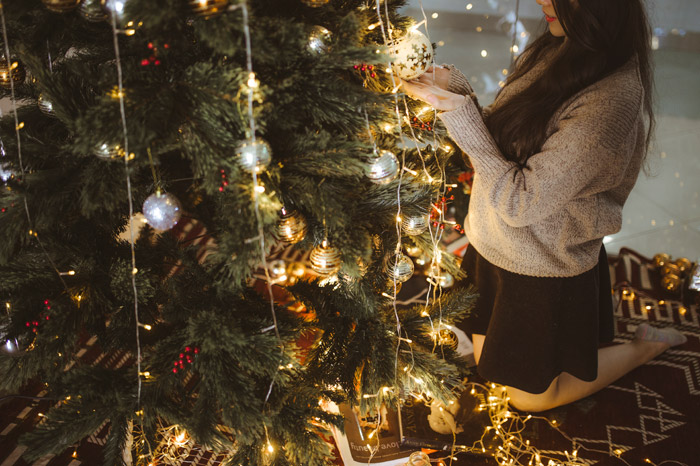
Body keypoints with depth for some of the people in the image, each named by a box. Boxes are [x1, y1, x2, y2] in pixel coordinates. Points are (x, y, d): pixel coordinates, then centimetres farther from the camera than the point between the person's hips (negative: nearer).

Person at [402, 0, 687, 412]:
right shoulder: (552, 51, -7)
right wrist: (458, 91, -15)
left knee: (529, 396, 17)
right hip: (496, 247, 8)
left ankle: (646, 346, 31)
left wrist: (460, 113, -31)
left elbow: (520, 201, -30)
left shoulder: (613, 100, -33)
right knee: (486, 361, 26)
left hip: (544, 270, -8)